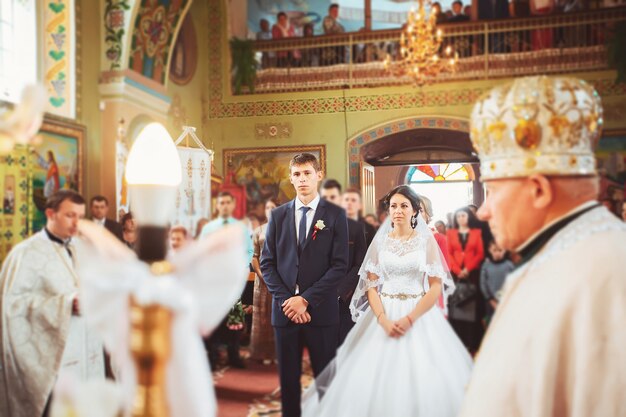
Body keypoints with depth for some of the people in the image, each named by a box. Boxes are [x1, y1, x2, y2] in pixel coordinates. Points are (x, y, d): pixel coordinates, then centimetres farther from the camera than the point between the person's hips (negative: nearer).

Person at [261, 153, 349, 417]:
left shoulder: (335, 214, -1)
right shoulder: (278, 215, 8)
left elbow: (339, 265, -7)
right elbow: (267, 262, 6)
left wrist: (306, 299, -12)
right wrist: (285, 300, -7)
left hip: (321, 310, -2)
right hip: (284, 309, 3)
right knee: (288, 378, 11)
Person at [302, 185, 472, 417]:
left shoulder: (426, 240, -1)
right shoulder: (380, 241, 5)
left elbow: (436, 286, -5)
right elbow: (371, 285, 3)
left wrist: (410, 319, -15)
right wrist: (383, 320, -13)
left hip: (419, 314, -1)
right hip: (384, 314, 2)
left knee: (422, 381, -5)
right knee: (377, 379, -1)